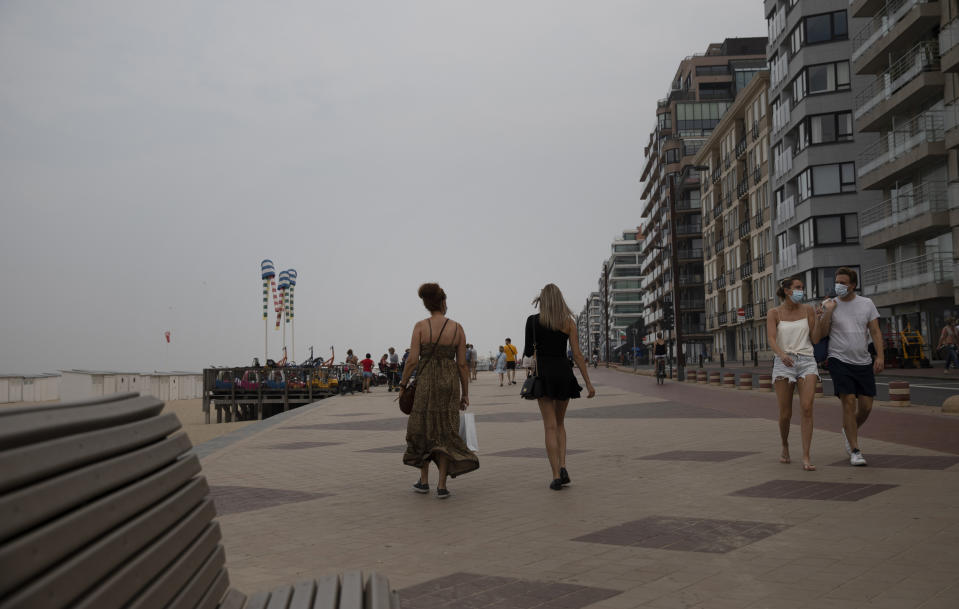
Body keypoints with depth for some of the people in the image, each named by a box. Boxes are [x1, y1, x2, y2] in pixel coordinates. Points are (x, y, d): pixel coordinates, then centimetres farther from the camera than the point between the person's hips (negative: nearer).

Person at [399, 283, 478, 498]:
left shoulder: (420, 326, -6)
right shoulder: (457, 328, -2)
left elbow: (412, 360, -9)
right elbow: (462, 364, -1)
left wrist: (403, 385, 4)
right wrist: (465, 393, 7)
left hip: (426, 383, -1)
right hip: (450, 383, 1)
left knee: (422, 429, 17)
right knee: (446, 433, 7)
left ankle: (424, 481, 21)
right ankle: (442, 486, 0)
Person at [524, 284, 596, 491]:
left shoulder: (533, 320, 0)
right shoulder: (568, 322, 2)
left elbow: (528, 352, 5)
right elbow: (577, 355, -2)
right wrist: (588, 383, 0)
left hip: (543, 374, -1)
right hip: (563, 373, 1)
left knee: (550, 426, 2)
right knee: (560, 423, 18)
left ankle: (556, 476, -4)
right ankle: (562, 467, 3)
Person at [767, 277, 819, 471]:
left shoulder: (808, 310, 9)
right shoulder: (774, 313, 4)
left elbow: (815, 339, 7)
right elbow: (771, 340, -9)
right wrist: (782, 354, -29)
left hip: (807, 362, 1)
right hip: (783, 363, -1)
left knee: (807, 408, -16)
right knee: (785, 414, 1)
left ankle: (806, 458, -14)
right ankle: (785, 447, 29)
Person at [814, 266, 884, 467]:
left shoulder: (867, 304, 7)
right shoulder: (829, 305, 1)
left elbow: (875, 332, 6)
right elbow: (821, 334, -3)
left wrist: (880, 355, -5)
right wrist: (828, 311, -14)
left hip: (863, 362, 3)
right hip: (840, 361, -3)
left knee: (866, 406, 4)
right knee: (849, 403, -11)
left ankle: (849, 431, 35)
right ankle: (855, 451, -5)